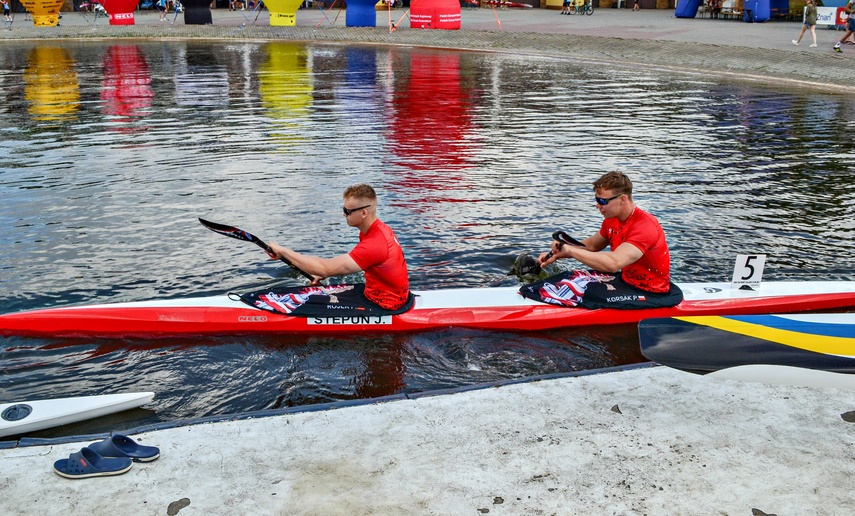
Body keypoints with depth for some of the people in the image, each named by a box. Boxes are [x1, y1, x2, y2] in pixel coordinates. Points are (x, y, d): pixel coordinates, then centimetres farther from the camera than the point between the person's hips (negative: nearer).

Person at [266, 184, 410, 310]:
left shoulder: (375, 244, -30)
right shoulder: (378, 228, 0)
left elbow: (325, 268, -31)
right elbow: (351, 262, 14)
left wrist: (283, 251, -24)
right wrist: (323, 274, 1)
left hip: (385, 305, -9)